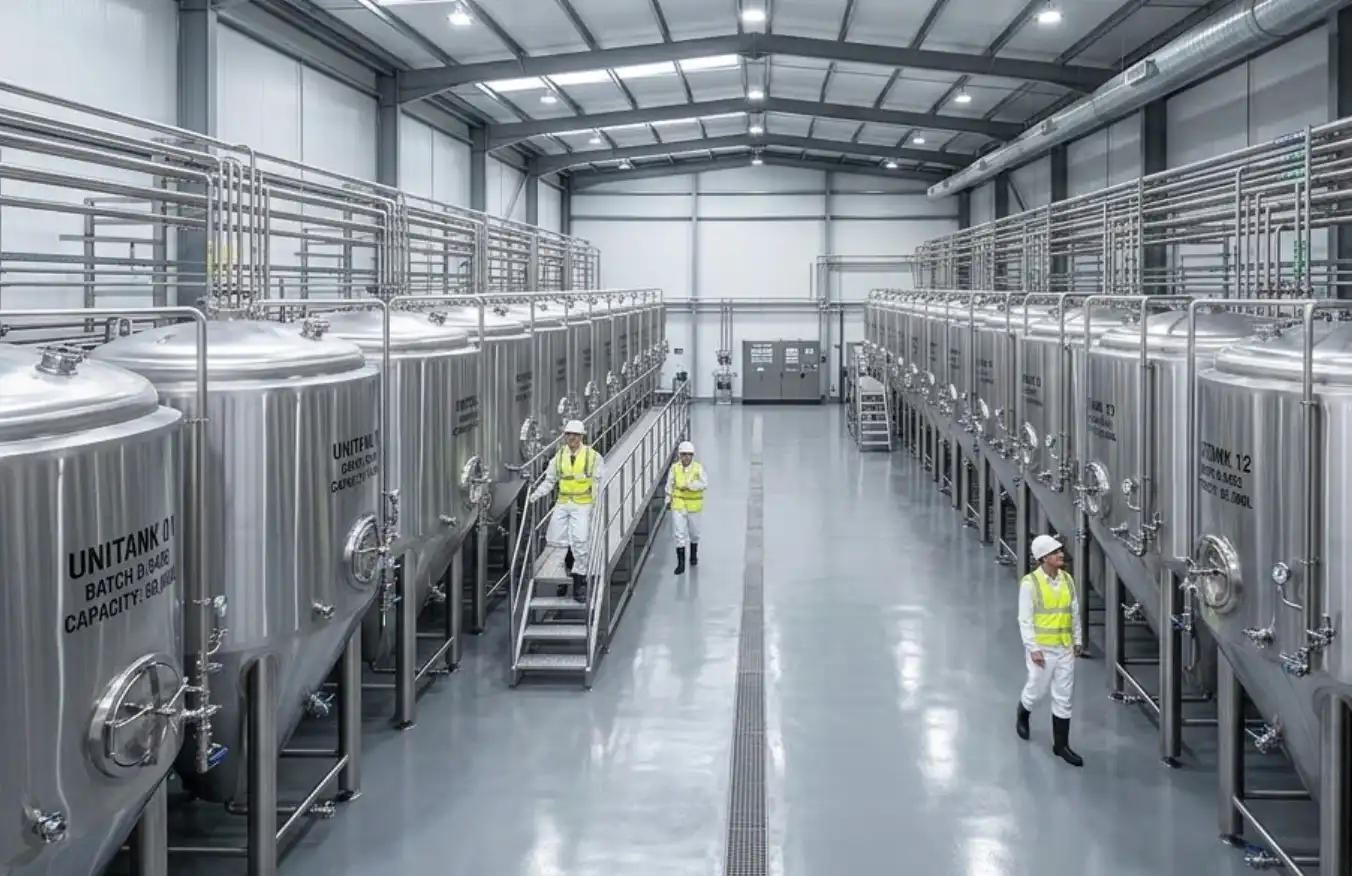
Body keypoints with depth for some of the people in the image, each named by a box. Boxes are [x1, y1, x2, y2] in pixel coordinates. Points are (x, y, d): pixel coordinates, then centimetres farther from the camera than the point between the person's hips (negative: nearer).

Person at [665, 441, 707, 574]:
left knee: (694, 532, 18)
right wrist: (668, 499, 13)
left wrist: (689, 485, -29)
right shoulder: (675, 468, -8)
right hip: (678, 504, 0)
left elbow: (704, 484, -22)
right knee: (680, 533, -6)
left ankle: (693, 555, 44)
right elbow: (670, 485, 6)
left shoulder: (698, 468, -12)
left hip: (693, 505, 0)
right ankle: (680, 563, -3)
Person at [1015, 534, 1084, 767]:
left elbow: (1075, 613, 12)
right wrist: (1033, 649, -15)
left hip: (1065, 648, 5)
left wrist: (1077, 640, 13)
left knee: (1063, 698, 7)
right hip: (1042, 649, -4)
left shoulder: (1067, 579, 2)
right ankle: (1022, 716, 44)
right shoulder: (1030, 583, -13)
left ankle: (1061, 745, 15)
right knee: (1036, 691, 11)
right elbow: (1025, 619, -12)